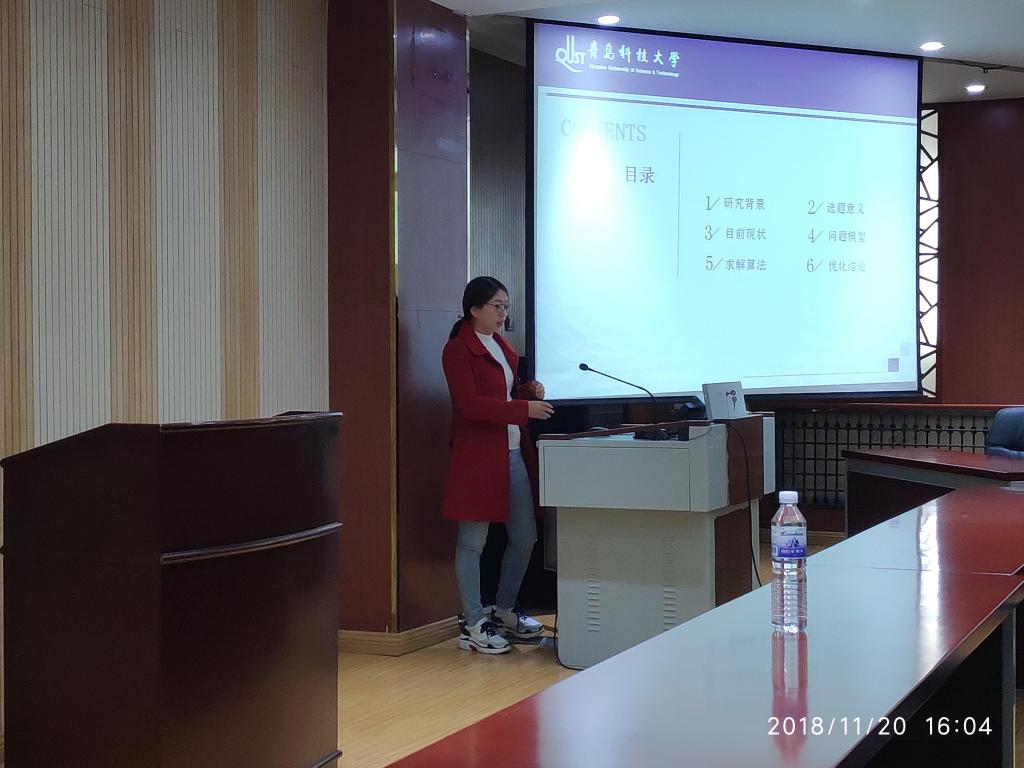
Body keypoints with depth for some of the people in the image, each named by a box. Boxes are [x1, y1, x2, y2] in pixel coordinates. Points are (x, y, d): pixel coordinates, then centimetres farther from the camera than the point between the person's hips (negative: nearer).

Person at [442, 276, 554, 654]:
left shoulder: (502, 346, 17)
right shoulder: (458, 350, -10)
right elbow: (470, 404, -19)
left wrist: (528, 389, 6)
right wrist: (525, 408, -22)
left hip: (513, 451, 9)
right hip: (477, 454, -9)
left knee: (525, 537, 11)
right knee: (473, 541, -1)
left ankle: (504, 612, 27)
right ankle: (472, 624, 6)